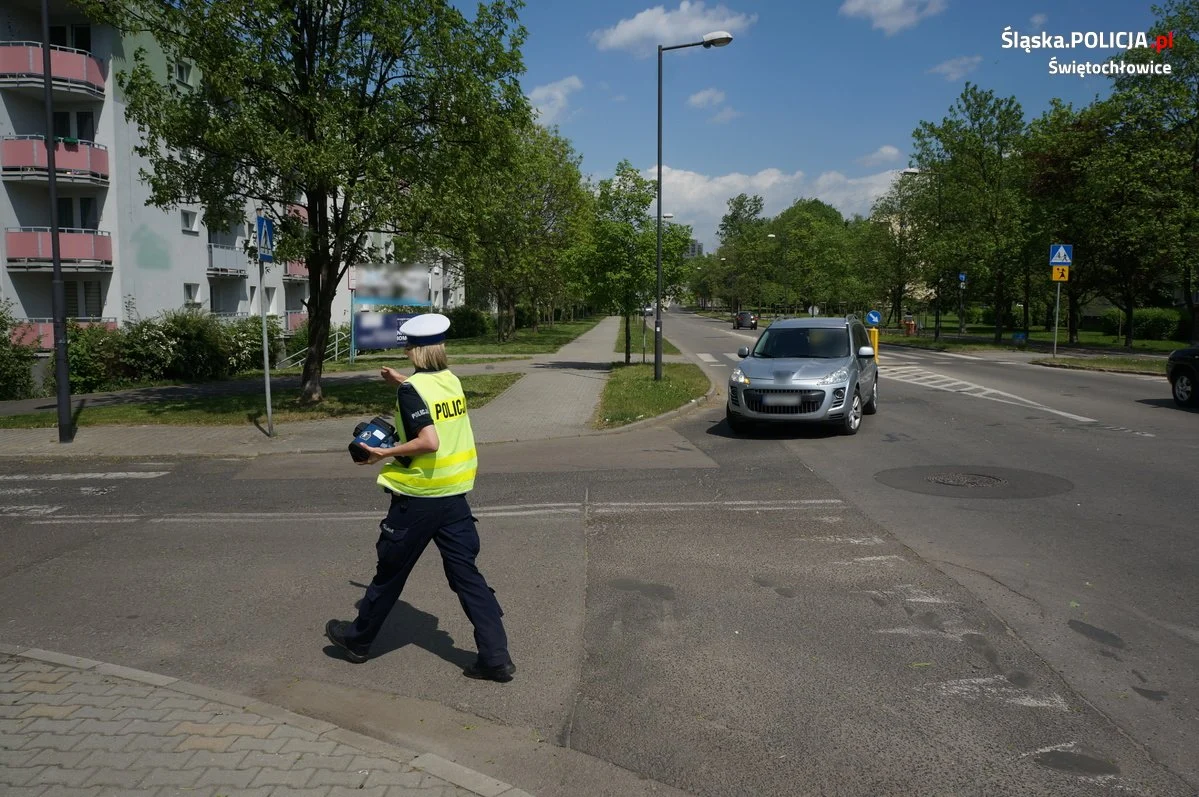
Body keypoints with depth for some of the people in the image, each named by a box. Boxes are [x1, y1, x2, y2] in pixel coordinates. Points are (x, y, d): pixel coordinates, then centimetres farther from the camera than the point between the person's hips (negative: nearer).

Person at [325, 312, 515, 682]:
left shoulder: (411, 390, -16)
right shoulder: (452, 381, 5)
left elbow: (429, 442, -27)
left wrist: (385, 454, -17)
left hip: (417, 499, -6)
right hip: (454, 495, 6)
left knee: (390, 573, 12)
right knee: (466, 573, 7)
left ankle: (358, 639, 34)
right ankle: (496, 658, 4)